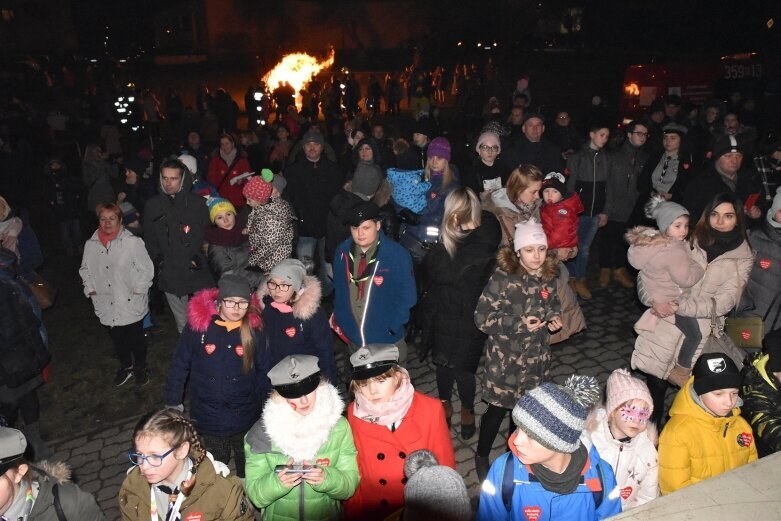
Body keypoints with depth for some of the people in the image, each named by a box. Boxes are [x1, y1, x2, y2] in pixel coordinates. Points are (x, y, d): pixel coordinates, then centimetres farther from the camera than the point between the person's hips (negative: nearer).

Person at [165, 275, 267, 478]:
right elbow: (180, 364, -5)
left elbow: (263, 371, -2)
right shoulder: (198, 325, -15)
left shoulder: (254, 330, -12)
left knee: (247, 465, 22)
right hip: (209, 414, -1)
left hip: (245, 414, 1)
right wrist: (173, 401, 1)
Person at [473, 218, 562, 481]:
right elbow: (482, 317, -18)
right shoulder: (503, 277, -20)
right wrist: (518, 323, -26)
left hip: (537, 356, 5)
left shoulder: (548, 275, -3)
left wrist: (554, 317, -6)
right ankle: (481, 455, 32)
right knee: (498, 408, 7)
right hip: (505, 358, -5)